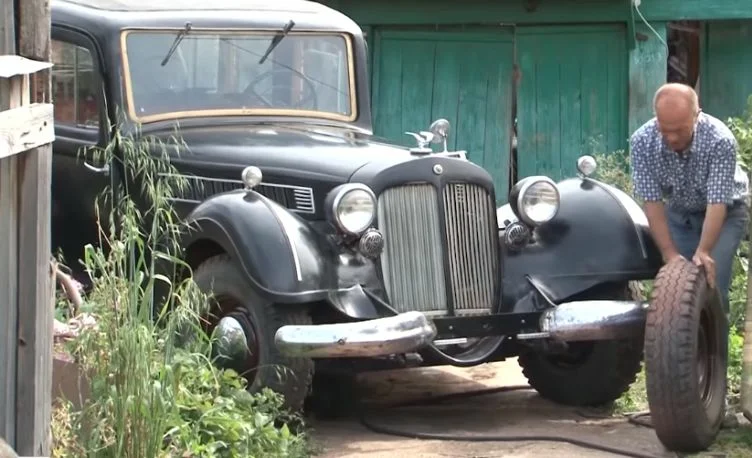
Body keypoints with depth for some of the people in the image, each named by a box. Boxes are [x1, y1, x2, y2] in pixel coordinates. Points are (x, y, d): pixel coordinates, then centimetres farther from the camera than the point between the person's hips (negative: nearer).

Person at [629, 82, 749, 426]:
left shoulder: (720, 141, -34)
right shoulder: (642, 142, -25)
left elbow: (717, 204, -34)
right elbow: (652, 202, -21)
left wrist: (703, 253, -45)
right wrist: (670, 254, -29)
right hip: (678, 214, 3)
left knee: (710, 291, -16)